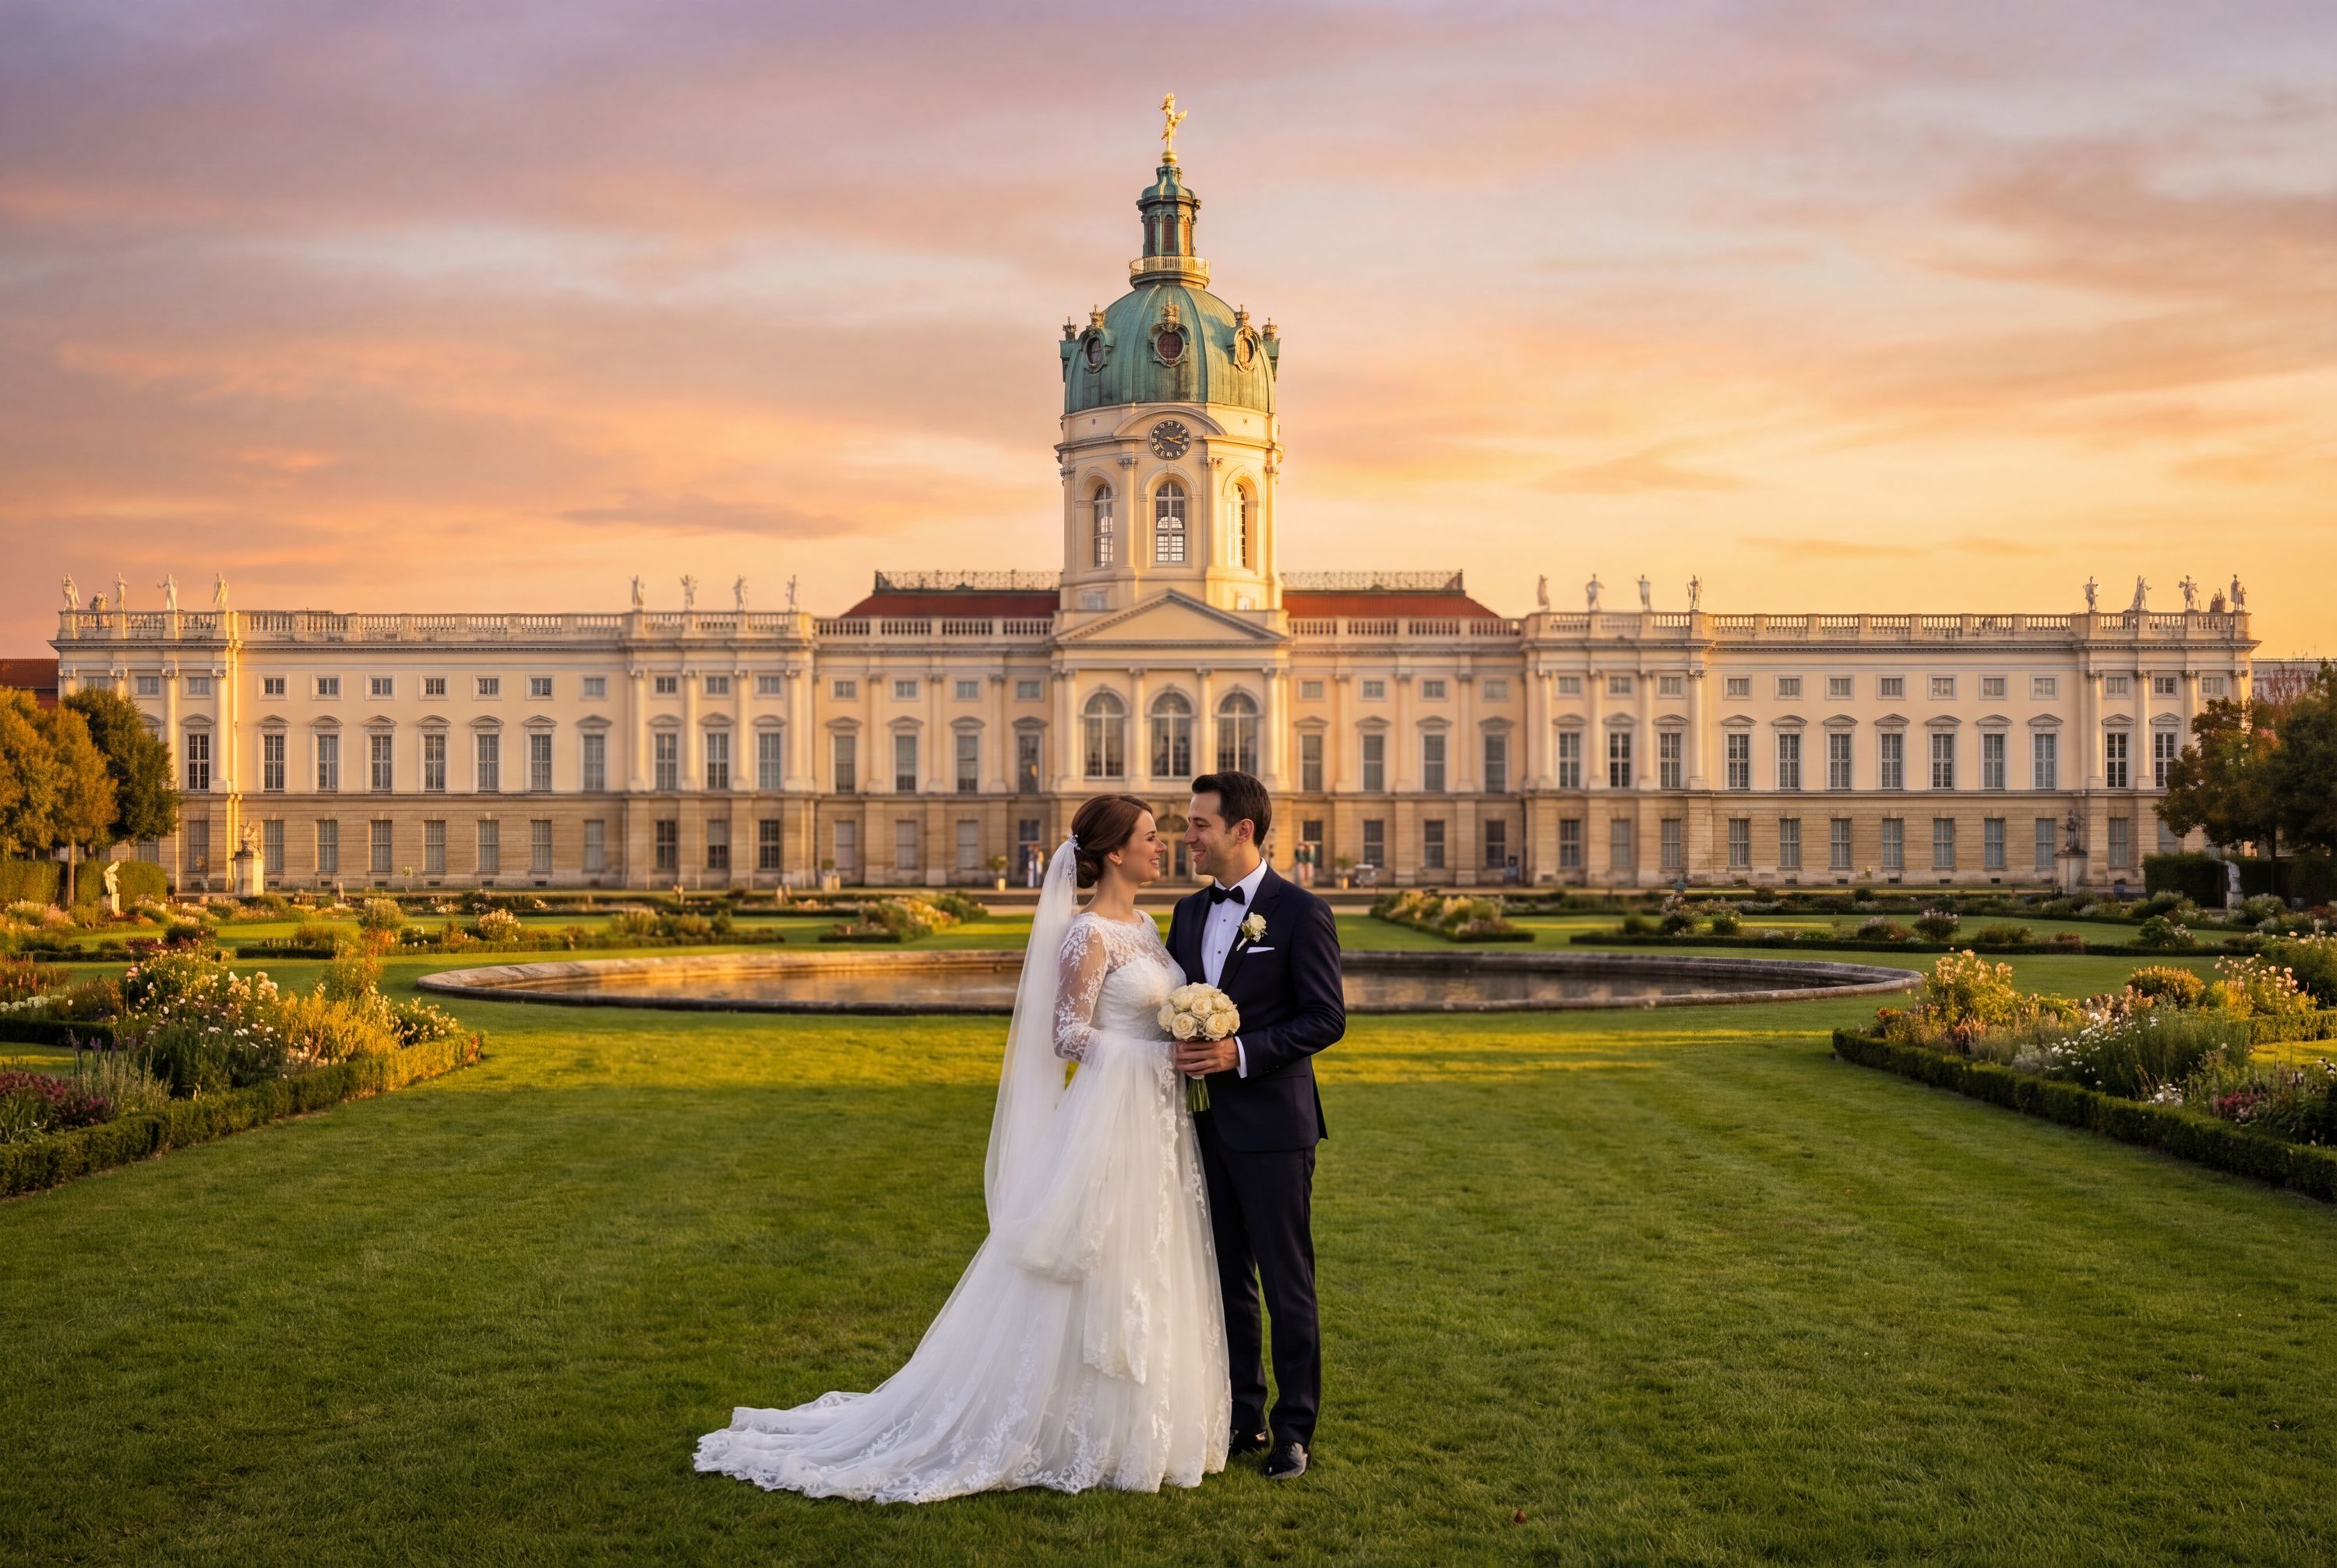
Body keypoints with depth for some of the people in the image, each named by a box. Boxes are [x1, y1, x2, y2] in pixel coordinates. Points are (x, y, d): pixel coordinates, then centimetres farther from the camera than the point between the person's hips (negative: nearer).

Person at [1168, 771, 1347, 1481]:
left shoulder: (1300, 912, -9)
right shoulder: (1189, 912, 11)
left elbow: (1327, 1018, -12)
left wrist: (1241, 1052, -20)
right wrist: (1183, 1047, -3)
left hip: (1271, 1123, -6)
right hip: (1205, 1121, 7)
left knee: (1287, 1283, 2)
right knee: (1227, 1278, 13)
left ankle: (1293, 1428, 13)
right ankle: (1242, 1417, 25)